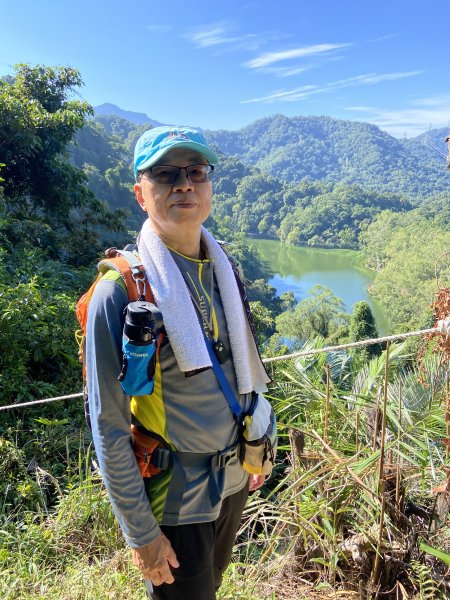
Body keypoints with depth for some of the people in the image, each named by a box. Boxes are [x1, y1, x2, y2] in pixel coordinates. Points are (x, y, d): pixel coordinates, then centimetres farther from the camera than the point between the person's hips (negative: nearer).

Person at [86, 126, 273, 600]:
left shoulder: (222, 268, -3)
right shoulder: (121, 290, -22)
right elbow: (108, 428, -18)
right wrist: (140, 533, -12)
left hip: (234, 480, 6)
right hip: (175, 499, -6)